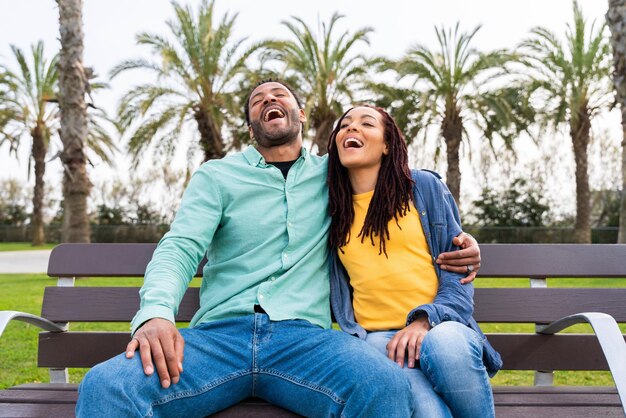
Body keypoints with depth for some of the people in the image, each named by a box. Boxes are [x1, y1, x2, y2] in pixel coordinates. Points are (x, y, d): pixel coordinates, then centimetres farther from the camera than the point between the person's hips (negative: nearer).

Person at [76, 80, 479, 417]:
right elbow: (179, 249, 2)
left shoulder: (331, 174, 19)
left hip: (305, 337, 1)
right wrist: (156, 312, -21)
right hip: (218, 334, 0)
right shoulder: (216, 176, 15)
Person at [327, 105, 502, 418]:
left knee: (445, 345, -37)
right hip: (376, 335, 0)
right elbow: (337, 288, 21)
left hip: (439, 325, 1)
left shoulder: (424, 186, 7)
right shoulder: (332, 209, 13)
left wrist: (426, 320, -13)